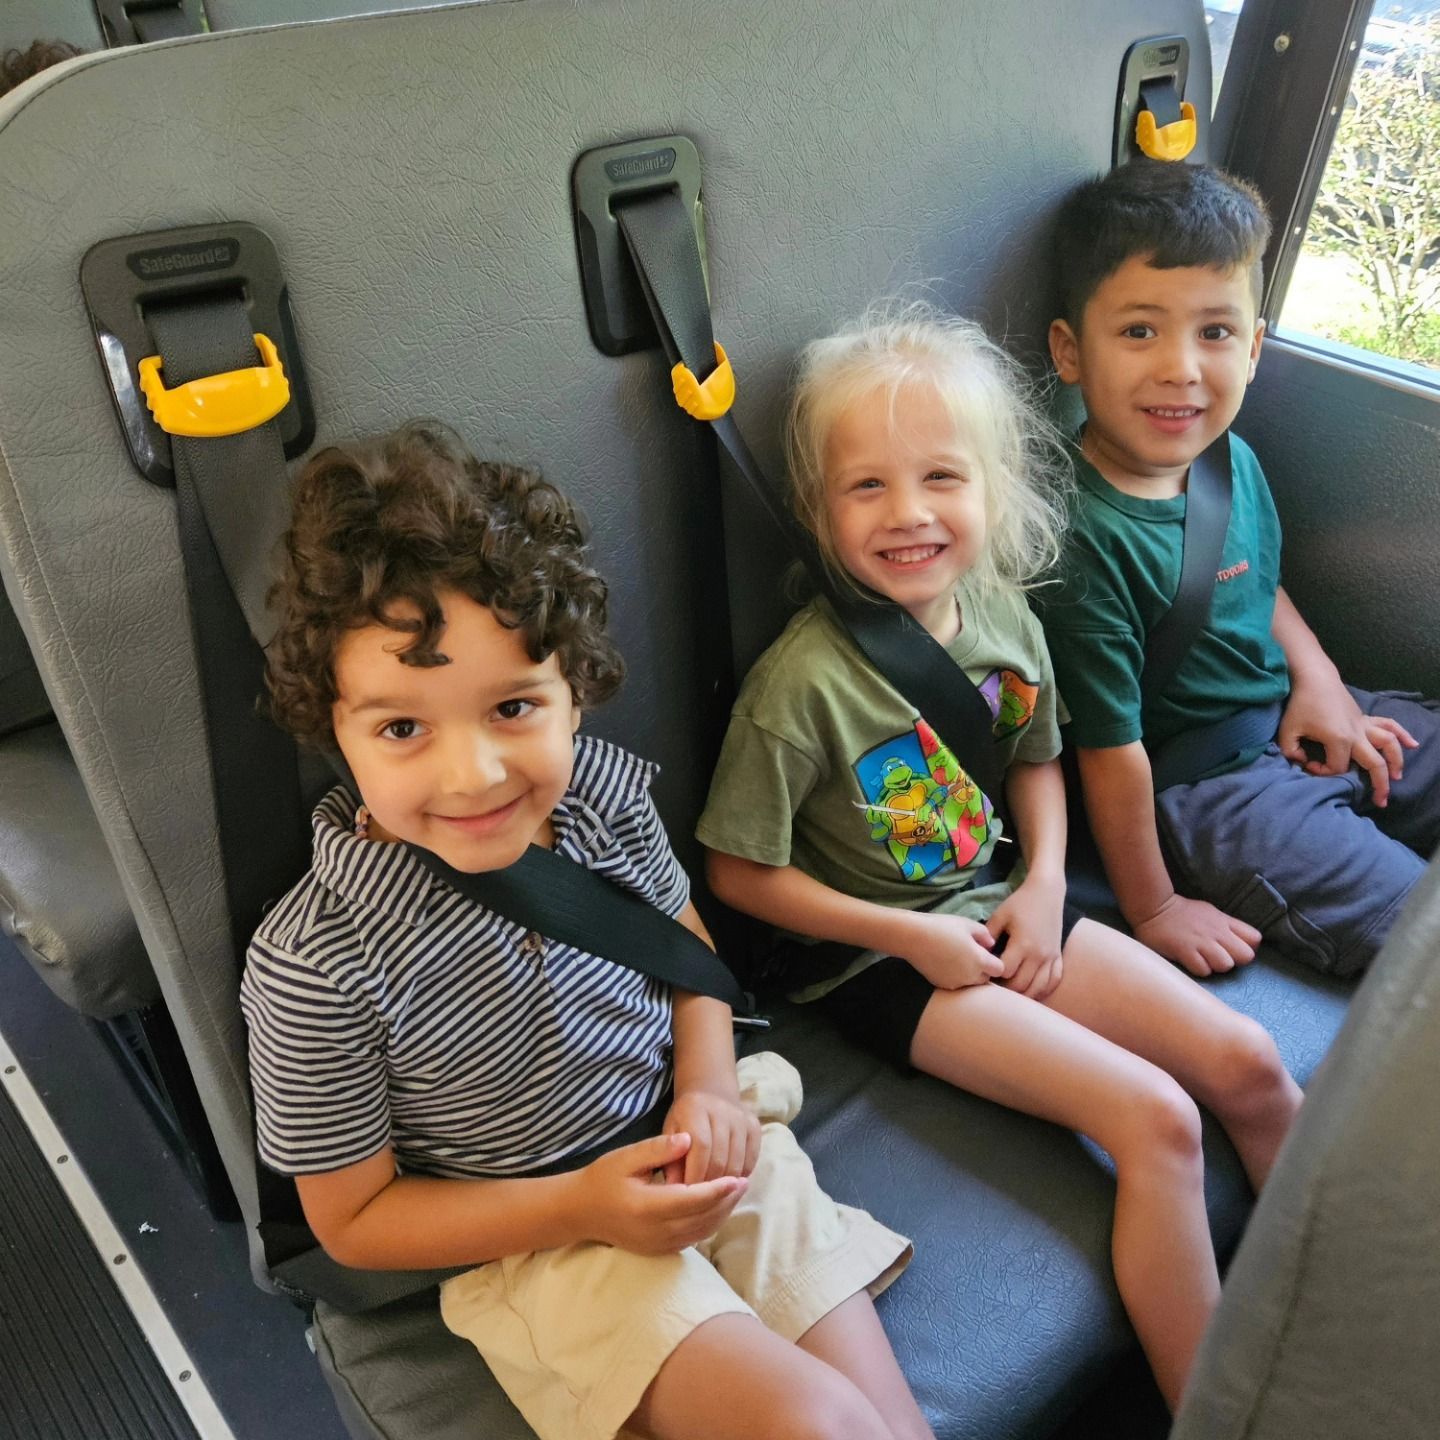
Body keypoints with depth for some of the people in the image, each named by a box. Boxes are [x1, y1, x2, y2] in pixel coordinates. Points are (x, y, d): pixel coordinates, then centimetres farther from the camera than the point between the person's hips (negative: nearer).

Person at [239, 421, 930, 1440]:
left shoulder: (607, 792, -13)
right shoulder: (315, 968, -24)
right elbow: (352, 1220, -10)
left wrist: (709, 1086, -11)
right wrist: (579, 1208, -19)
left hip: (702, 1156, 4)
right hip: (538, 1241, -3)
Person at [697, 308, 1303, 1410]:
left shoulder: (1005, 616, -4)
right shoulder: (805, 682, -23)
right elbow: (739, 873, -15)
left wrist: (1044, 885, -3)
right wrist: (911, 937, -15)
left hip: (1004, 912, 6)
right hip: (880, 956, -6)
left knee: (1248, 1064, 0)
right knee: (1156, 1119, -18)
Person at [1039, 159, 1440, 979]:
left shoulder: (1233, 459, -3)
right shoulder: (1085, 539, -29)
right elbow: (1111, 753, -23)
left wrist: (1320, 680, 1)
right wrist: (1153, 910, -13)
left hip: (1295, 722, 9)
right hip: (1204, 785, -8)